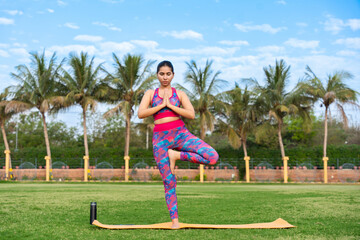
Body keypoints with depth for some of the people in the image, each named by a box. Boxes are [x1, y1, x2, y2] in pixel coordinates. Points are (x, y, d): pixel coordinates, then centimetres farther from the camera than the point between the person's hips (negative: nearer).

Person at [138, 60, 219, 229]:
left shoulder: (179, 94, 11)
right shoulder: (150, 94, 12)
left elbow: (191, 115, -4)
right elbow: (141, 113, -4)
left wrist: (170, 105, -8)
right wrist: (161, 105, -7)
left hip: (180, 133, 1)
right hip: (160, 139, -1)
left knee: (213, 157, -21)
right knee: (168, 182, -2)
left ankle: (176, 155, -5)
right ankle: (174, 220, 7)